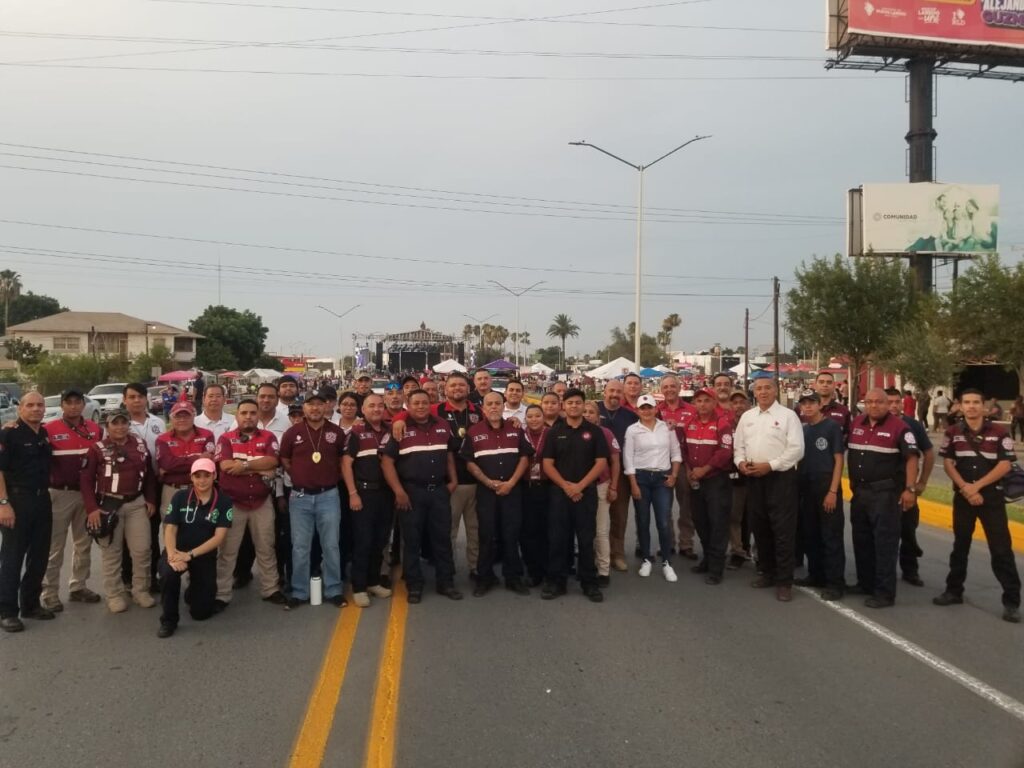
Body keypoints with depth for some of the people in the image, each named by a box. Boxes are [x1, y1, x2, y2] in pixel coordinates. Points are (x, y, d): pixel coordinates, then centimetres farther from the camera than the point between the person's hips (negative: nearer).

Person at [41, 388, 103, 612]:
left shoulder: (96, 429, 5)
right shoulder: (49, 429, -9)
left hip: (87, 493, 5)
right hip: (60, 494, -5)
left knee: (84, 543, 14)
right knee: (54, 546, 2)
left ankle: (78, 586, 26)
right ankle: (49, 592, 11)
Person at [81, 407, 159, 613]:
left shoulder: (140, 445, 6)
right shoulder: (97, 448, -5)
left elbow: (150, 475, 13)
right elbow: (85, 479, -6)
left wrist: (151, 500, 7)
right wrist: (92, 508, -12)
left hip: (137, 503, 3)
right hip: (108, 505, -3)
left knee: (142, 549, 3)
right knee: (112, 552, 6)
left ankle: (141, 591, 18)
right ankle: (114, 595, 17)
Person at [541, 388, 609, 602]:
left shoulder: (594, 431, 2)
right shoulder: (554, 432, 4)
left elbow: (601, 462, -3)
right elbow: (547, 464, 0)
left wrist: (580, 485, -12)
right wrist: (565, 485, -12)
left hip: (586, 492, -1)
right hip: (559, 492, 1)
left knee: (586, 539, 4)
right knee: (557, 539, 3)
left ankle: (589, 583, 14)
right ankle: (556, 582, 13)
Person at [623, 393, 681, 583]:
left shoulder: (667, 427, 4)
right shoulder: (632, 430, -1)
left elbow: (676, 453, 9)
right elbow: (628, 459, -3)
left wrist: (674, 475, -1)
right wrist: (633, 485, -7)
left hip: (663, 477, 1)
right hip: (641, 477, 0)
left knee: (664, 522, -4)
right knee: (643, 521, 6)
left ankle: (667, 562, 8)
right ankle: (646, 560, 20)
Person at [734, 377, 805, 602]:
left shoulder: (788, 416, -4)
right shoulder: (746, 417, 13)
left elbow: (796, 449, -11)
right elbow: (738, 445, 15)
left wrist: (770, 465, -17)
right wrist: (740, 462, -5)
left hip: (780, 477, -5)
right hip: (753, 478, 5)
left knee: (783, 529, -4)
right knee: (760, 526, 12)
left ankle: (784, 580, 3)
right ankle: (767, 572, 26)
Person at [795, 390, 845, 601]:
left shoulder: (832, 426, -6)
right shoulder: (802, 429, 11)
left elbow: (838, 460, -9)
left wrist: (833, 491, -15)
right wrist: (797, 487, 6)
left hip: (827, 488, -6)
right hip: (806, 488, 6)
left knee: (831, 537, -2)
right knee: (809, 535, 13)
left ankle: (835, 582, 3)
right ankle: (816, 575, 25)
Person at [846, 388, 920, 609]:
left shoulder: (898, 427, -10)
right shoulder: (856, 424, 7)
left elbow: (911, 458, -12)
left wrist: (909, 489, -18)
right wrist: (852, 482, 15)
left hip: (886, 493, -7)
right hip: (860, 491, 7)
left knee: (885, 542, -3)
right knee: (861, 540, 15)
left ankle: (885, 592, 3)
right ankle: (865, 583, 29)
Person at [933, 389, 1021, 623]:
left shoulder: (999, 432, -5)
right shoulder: (952, 433, 2)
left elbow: (1005, 465, -9)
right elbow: (947, 463, 0)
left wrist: (977, 486, -14)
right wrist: (966, 488, -12)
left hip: (992, 497, -2)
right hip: (962, 497, 3)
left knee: (1001, 549, -3)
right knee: (960, 546, 13)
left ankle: (1012, 601, 4)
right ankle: (954, 591, 24)